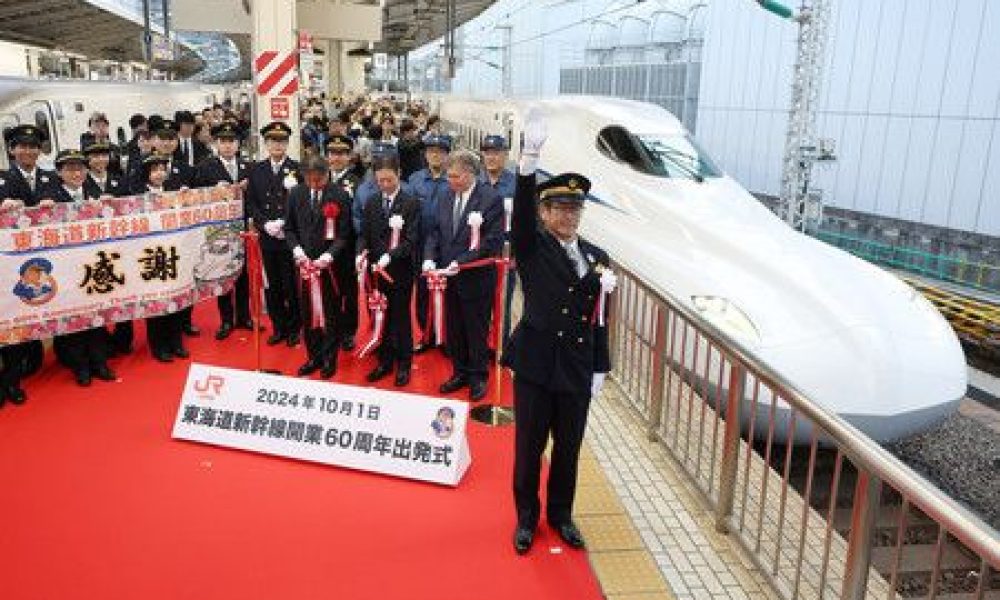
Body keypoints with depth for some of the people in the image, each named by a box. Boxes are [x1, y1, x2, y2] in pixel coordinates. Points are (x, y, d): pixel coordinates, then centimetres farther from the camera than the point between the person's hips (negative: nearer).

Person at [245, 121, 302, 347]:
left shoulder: (298, 169, -3)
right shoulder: (256, 170, 9)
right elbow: (251, 203, 6)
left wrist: (283, 223, -15)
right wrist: (265, 224, -9)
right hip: (266, 237, 4)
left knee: (292, 286, 3)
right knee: (272, 286, 10)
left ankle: (293, 328, 17)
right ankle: (278, 328, 22)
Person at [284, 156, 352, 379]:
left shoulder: (340, 196, -8)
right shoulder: (296, 194, 2)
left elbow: (345, 234, -7)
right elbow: (289, 228, 9)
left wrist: (329, 254, -19)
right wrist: (296, 248, -8)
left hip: (331, 264, -3)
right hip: (304, 263, 3)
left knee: (331, 313, 8)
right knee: (307, 312, 10)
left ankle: (329, 358, 23)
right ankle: (314, 356, 25)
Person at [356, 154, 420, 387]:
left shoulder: (412, 203, -7)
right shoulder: (370, 203, 9)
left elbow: (411, 240, -13)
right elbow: (364, 234, 9)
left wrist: (389, 256, -26)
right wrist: (361, 253, -11)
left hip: (401, 271, -4)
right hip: (377, 270, 4)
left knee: (401, 318, 6)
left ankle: (404, 364, 18)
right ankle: (385, 361, 25)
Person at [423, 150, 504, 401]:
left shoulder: (491, 199, -11)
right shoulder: (446, 199, 8)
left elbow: (494, 240, -17)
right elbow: (435, 233, 11)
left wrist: (462, 262, -21)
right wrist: (430, 259, -8)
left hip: (476, 279, -5)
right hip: (449, 277, 5)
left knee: (477, 330, 8)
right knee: (454, 329, 15)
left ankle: (478, 376, 25)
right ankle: (460, 372, 32)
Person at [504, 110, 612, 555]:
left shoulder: (596, 258, 6)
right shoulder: (531, 248, -5)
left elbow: (598, 318, 8)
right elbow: (521, 212, -25)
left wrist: (600, 369, 9)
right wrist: (529, 160, -39)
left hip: (577, 370, 3)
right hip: (535, 366, -3)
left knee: (568, 447, 15)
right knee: (529, 446, 10)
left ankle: (560, 515, 36)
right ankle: (526, 518, 31)